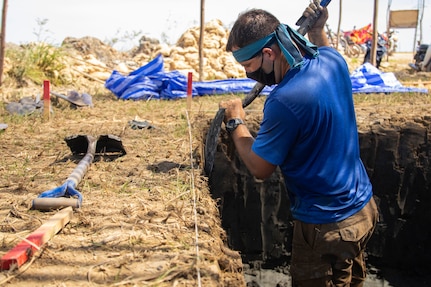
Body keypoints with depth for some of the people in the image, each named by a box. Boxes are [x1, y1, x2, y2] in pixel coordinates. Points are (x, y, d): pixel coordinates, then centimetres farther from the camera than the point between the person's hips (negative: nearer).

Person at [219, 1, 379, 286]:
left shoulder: (284, 101, -30)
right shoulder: (333, 59, -5)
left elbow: (259, 167, -16)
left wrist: (236, 121, -5)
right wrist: (318, 30, 16)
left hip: (328, 227, -8)